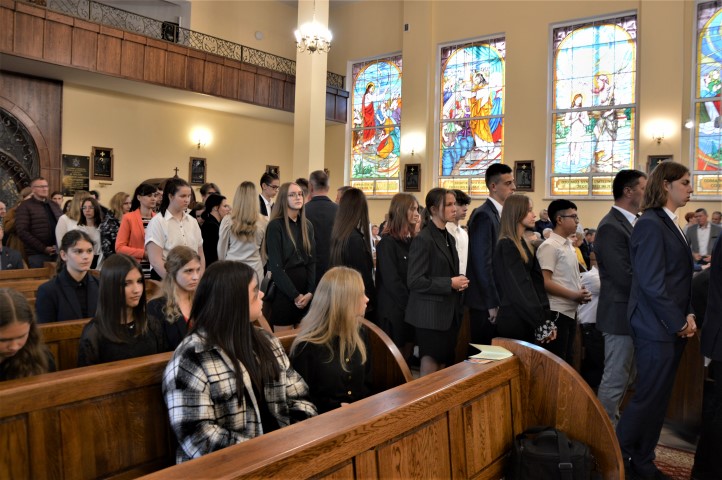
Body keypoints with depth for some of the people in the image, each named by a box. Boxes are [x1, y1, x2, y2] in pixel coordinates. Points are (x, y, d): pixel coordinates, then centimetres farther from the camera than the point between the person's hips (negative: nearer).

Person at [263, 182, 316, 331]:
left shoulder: (307, 226, 10)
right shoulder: (275, 226, -8)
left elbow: (312, 261, 7)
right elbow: (275, 266, -13)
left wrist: (310, 292, -6)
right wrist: (295, 295, -14)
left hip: (306, 293, 6)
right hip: (284, 290, -5)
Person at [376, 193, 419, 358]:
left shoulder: (412, 240, 10)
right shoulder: (387, 242, -12)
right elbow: (391, 281, -16)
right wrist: (408, 305, -13)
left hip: (410, 309, 7)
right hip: (394, 311, -7)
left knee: (408, 355, 12)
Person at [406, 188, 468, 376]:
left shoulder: (449, 238, 13)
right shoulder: (423, 239, -13)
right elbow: (415, 281, -18)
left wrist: (459, 282, 3)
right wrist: (450, 284, -16)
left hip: (449, 313, 8)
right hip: (431, 315, -8)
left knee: (444, 367, 13)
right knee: (430, 371, 0)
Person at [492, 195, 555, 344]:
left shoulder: (523, 244, 13)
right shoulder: (506, 246, -12)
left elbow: (536, 282, 8)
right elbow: (518, 288, -16)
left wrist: (546, 319, -1)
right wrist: (542, 323, -14)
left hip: (527, 320, 8)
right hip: (513, 320, -8)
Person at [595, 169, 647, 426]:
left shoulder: (631, 222, 11)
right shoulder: (611, 227, -19)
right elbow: (625, 278, -23)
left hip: (633, 313, 10)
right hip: (621, 314, -10)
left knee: (626, 376, 19)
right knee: (615, 378, 2)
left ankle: (612, 422, 33)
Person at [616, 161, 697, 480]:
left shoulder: (670, 224, 12)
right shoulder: (650, 225, -16)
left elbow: (680, 278, 16)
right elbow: (652, 284, -21)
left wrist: (688, 315, 4)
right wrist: (679, 323, -13)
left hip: (673, 328, 9)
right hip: (657, 328, -9)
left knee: (658, 398, 15)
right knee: (648, 397, 0)